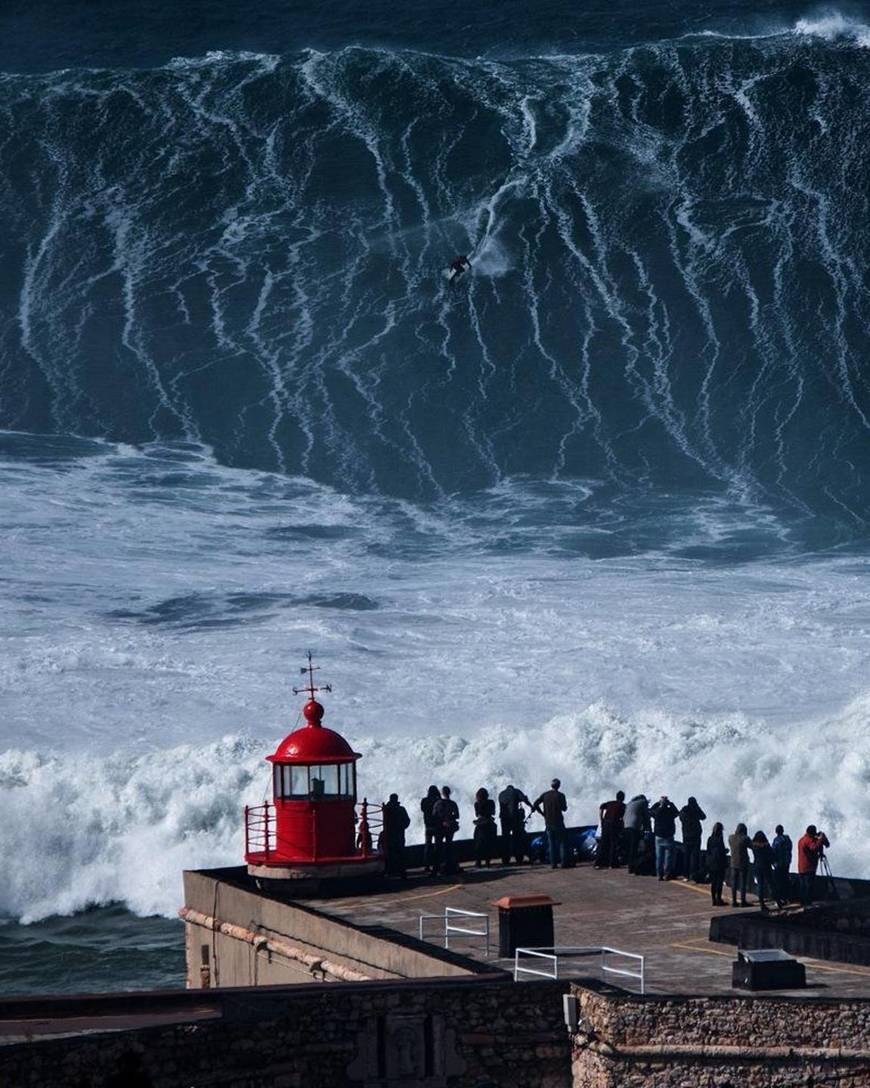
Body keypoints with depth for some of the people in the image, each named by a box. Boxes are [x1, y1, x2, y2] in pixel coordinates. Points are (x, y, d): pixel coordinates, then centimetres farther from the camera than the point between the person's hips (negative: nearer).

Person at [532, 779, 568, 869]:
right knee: (561, 842, 2)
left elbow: (535, 804, 0)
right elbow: (564, 808, -6)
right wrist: (565, 804, 15)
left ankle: (553, 863, 4)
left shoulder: (545, 795, 3)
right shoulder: (560, 795, -9)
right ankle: (564, 862, -4)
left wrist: (542, 813, 9)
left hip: (548, 823, 3)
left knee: (551, 843, 8)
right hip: (558, 822, -3)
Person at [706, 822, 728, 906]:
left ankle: (714, 900, 15)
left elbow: (708, 852, 7)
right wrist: (726, 851, 2)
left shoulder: (710, 839, 3)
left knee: (713, 882, 11)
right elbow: (721, 852, -18)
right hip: (719, 864, -6)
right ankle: (718, 900, 2)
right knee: (719, 881, 1)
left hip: (711, 863, 6)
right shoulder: (719, 839, -16)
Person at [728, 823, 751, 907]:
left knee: (734, 883, 10)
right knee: (743, 883, 3)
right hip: (743, 864, -4)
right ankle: (743, 901, 4)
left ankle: (734, 901, 10)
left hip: (734, 864, 4)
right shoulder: (745, 838, -16)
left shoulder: (730, 838, -3)